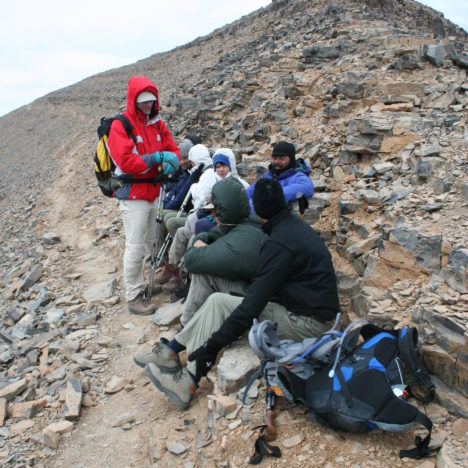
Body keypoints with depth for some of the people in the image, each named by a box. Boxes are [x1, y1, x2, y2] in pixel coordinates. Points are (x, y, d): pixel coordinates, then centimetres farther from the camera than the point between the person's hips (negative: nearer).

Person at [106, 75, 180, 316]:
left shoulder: (157, 124, 10)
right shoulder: (120, 126, -11)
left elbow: (173, 149, 10)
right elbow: (126, 161, -22)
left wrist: (171, 161, -14)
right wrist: (156, 158, -20)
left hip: (153, 193, 7)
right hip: (133, 194, -7)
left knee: (149, 243, 16)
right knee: (135, 247, -5)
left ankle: (141, 285, 31)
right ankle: (133, 296, 6)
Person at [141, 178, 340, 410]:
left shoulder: (279, 242, -21)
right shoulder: (295, 224, 9)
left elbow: (254, 302, -25)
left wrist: (213, 344, -21)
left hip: (306, 322, -9)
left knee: (218, 302, -11)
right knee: (217, 301, 2)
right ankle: (171, 348, 7)